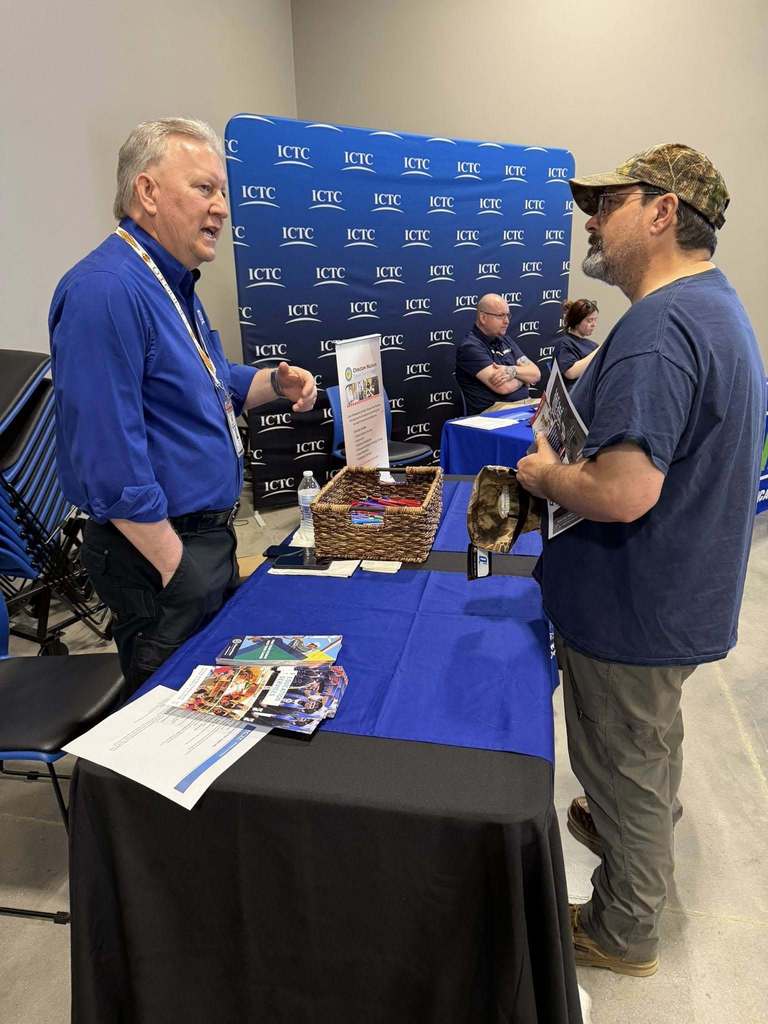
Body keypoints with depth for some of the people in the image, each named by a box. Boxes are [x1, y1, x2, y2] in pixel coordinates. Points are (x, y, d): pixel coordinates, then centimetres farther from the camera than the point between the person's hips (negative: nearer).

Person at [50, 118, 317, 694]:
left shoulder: (174, 285, 11)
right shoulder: (106, 291, -22)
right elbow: (111, 459, -26)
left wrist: (274, 383, 3)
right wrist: (179, 570, -21)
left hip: (210, 534, 10)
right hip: (160, 547, -10)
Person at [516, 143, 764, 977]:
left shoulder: (658, 329, -27)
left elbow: (622, 493, -36)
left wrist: (544, 474, -17)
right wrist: (577, 437, 7)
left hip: (635, 609, -10)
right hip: (680, 594, 10)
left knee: (623, 767, 12)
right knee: (653, 736, 31)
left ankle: (622, 932, 37)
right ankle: (647, 832, 57)